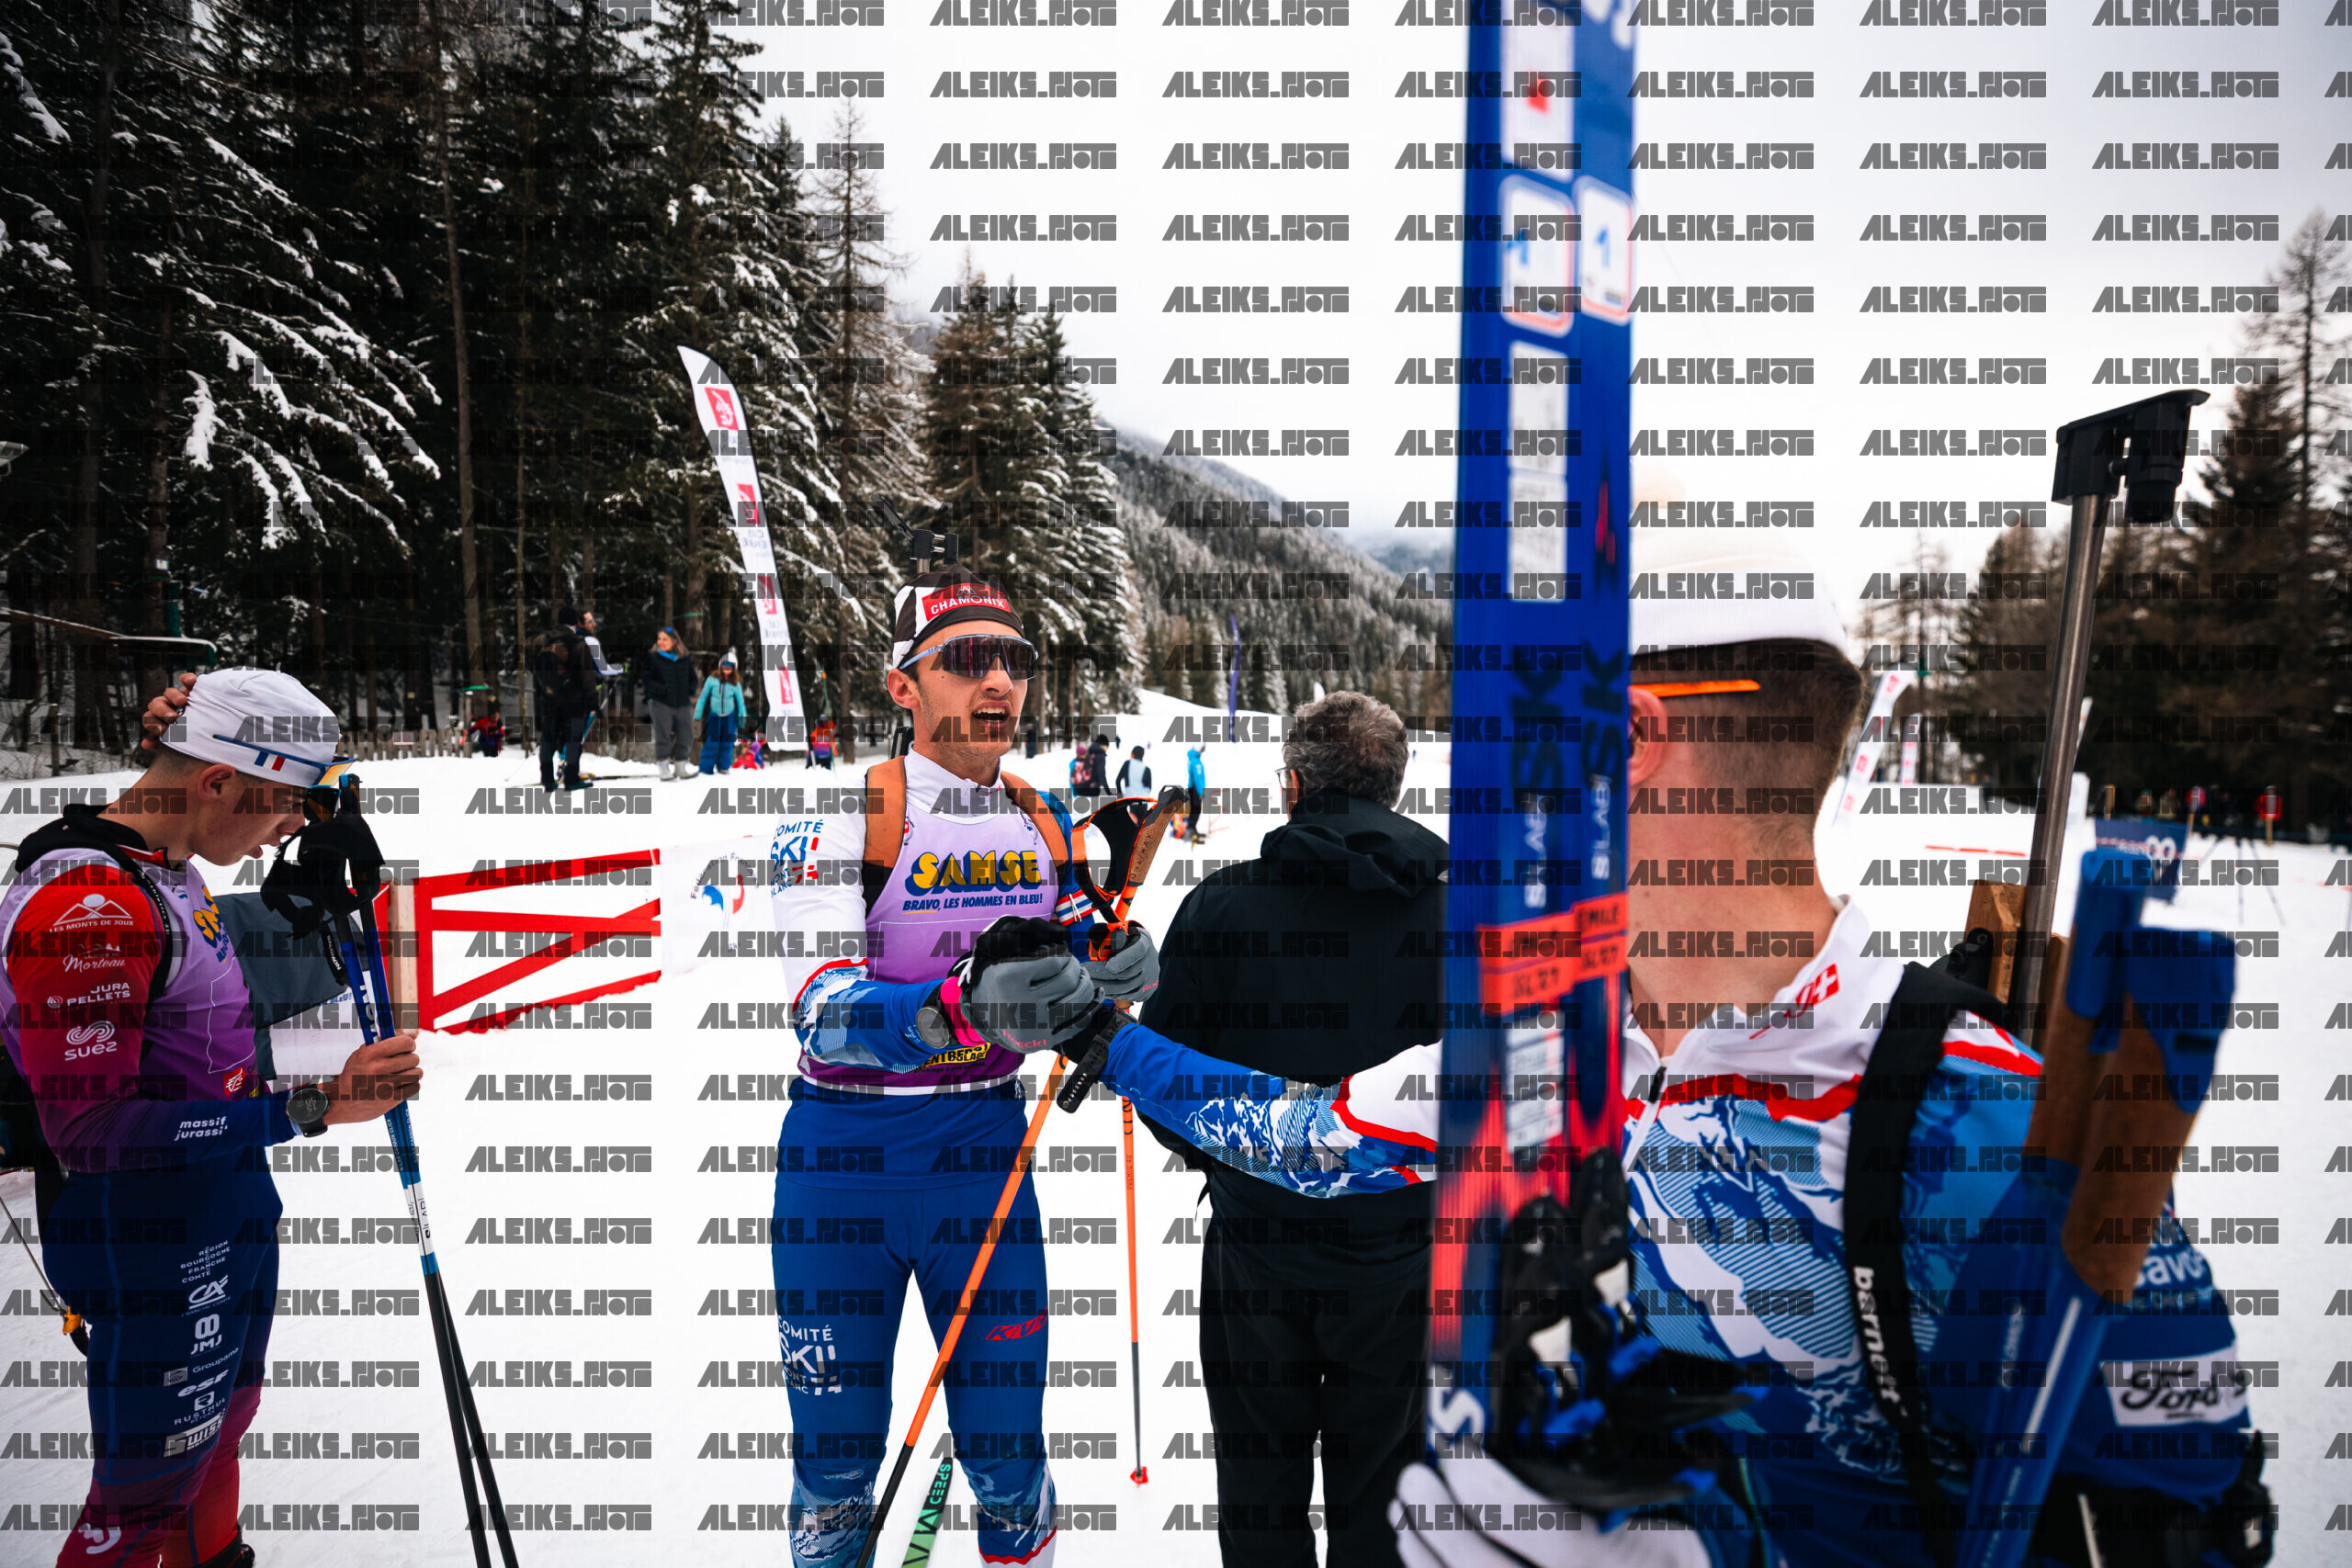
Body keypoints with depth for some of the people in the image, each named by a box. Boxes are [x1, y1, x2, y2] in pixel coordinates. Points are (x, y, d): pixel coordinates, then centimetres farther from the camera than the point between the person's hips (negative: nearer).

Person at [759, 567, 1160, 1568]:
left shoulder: (1044, 827, 3)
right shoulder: (838, 818, -13)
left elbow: (1080, 968, 11)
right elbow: (821, 1013, -24)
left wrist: (1118, 968, -13)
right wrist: (960, 1008, -41)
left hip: (984, 1151, 3)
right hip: (844, 1159, -3)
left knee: (1010, 1464, 8)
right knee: (835, 1472, 10)